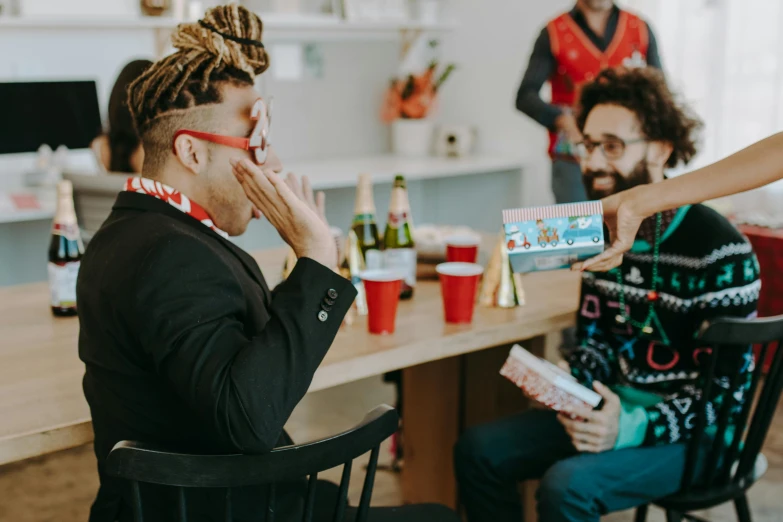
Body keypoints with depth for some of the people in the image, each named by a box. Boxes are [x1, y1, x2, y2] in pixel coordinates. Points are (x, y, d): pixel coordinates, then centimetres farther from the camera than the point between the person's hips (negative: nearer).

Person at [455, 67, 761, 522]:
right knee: (479, 450, -4)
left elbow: (726, 389, -17)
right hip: (608, 409, 7)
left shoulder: (720, 252, -20)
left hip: (686, 434, -7)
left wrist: (632, 429, -28)